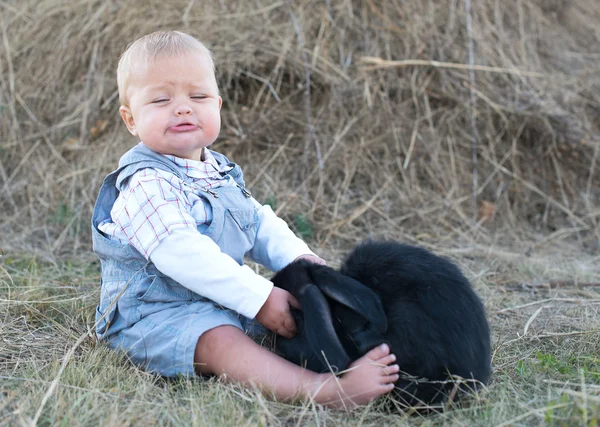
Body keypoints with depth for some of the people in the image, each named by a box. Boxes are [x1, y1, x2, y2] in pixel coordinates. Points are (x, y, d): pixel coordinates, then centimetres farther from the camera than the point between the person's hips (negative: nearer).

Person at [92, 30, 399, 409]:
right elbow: (182, 255, -30)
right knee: (218, 340, -35)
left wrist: (298, 257, -3)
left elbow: (259, 222, 18)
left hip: (225, 303, 11)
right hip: (158, 314, -11)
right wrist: (258, 297, -29)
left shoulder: (220, 172, 11)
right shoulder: (146, 184, -20)